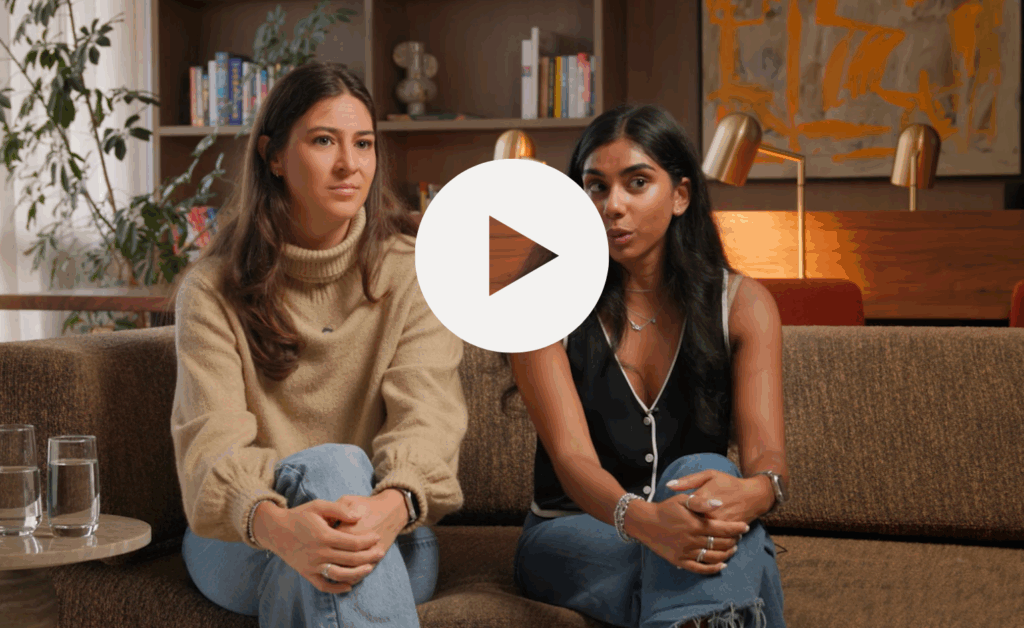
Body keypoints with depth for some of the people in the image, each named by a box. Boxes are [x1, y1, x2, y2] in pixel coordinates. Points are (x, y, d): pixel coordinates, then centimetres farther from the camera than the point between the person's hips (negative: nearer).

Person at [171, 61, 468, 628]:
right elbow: (211, 440, -14)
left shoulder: (413, 275, 4)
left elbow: (426, 415, -12)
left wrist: (393, 505, -37)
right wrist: (276, 523, -39)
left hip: (391, 547, 0)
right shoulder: (213, 290, 1)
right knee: (332, 463, -34)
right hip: (241, 541, 0)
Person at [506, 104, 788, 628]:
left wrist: (752, 492, -42)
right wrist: (645, 520, -43)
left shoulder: (742, 305, 0)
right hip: (574, 531, -2)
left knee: (703, 470, -37)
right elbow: (571, 458, -18)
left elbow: (767, 455, -13)